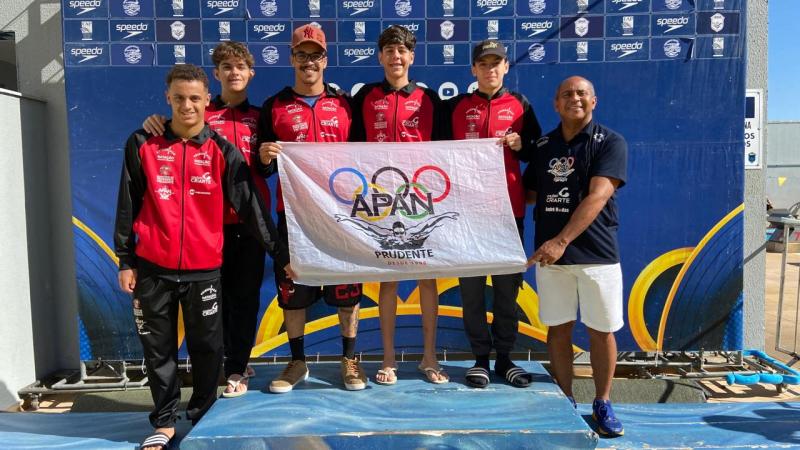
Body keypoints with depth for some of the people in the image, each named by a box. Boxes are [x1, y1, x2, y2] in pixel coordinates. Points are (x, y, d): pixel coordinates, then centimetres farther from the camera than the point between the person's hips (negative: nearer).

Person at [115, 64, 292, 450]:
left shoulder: (222, 151, 0)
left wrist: (280, 254, -3)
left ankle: (203, 418, 27)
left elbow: (250, 206, -1)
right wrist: (125, 261, 5)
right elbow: (127, 207, 6)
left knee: (207, 348, 7)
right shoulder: (143, 145, 2)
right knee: (158, 348, 11)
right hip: (152, 268, 1)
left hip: (203, 269, 0)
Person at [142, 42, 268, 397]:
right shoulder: (202, 115, 5)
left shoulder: (259, 117, 11)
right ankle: (230, 362, 21)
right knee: (217, 292, 5)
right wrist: (157, 125, -16)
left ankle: (237, 368, 14)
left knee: (246, 294, 4)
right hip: (213, 218, -1)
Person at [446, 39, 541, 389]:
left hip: (509, 208, 1)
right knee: (471, 285, 2)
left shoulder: (520, 105, 10)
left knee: (508, 284, 5)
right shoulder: (457, 106, 8)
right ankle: (481, 358, 13)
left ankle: (505, 358, 16)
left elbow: (536, 154, 11)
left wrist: (520, 144, -9)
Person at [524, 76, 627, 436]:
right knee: (558, 327, 8)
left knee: (601, 329, 5)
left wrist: (562, 240, -24)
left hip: (596, 253, -3)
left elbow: (598, 196, -16)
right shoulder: (542, 146, 11)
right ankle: (565, 403, 22)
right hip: (549, 253, 3)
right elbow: (529, 192, 21)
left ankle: (602, 404, 22)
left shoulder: (610, 142, -2)